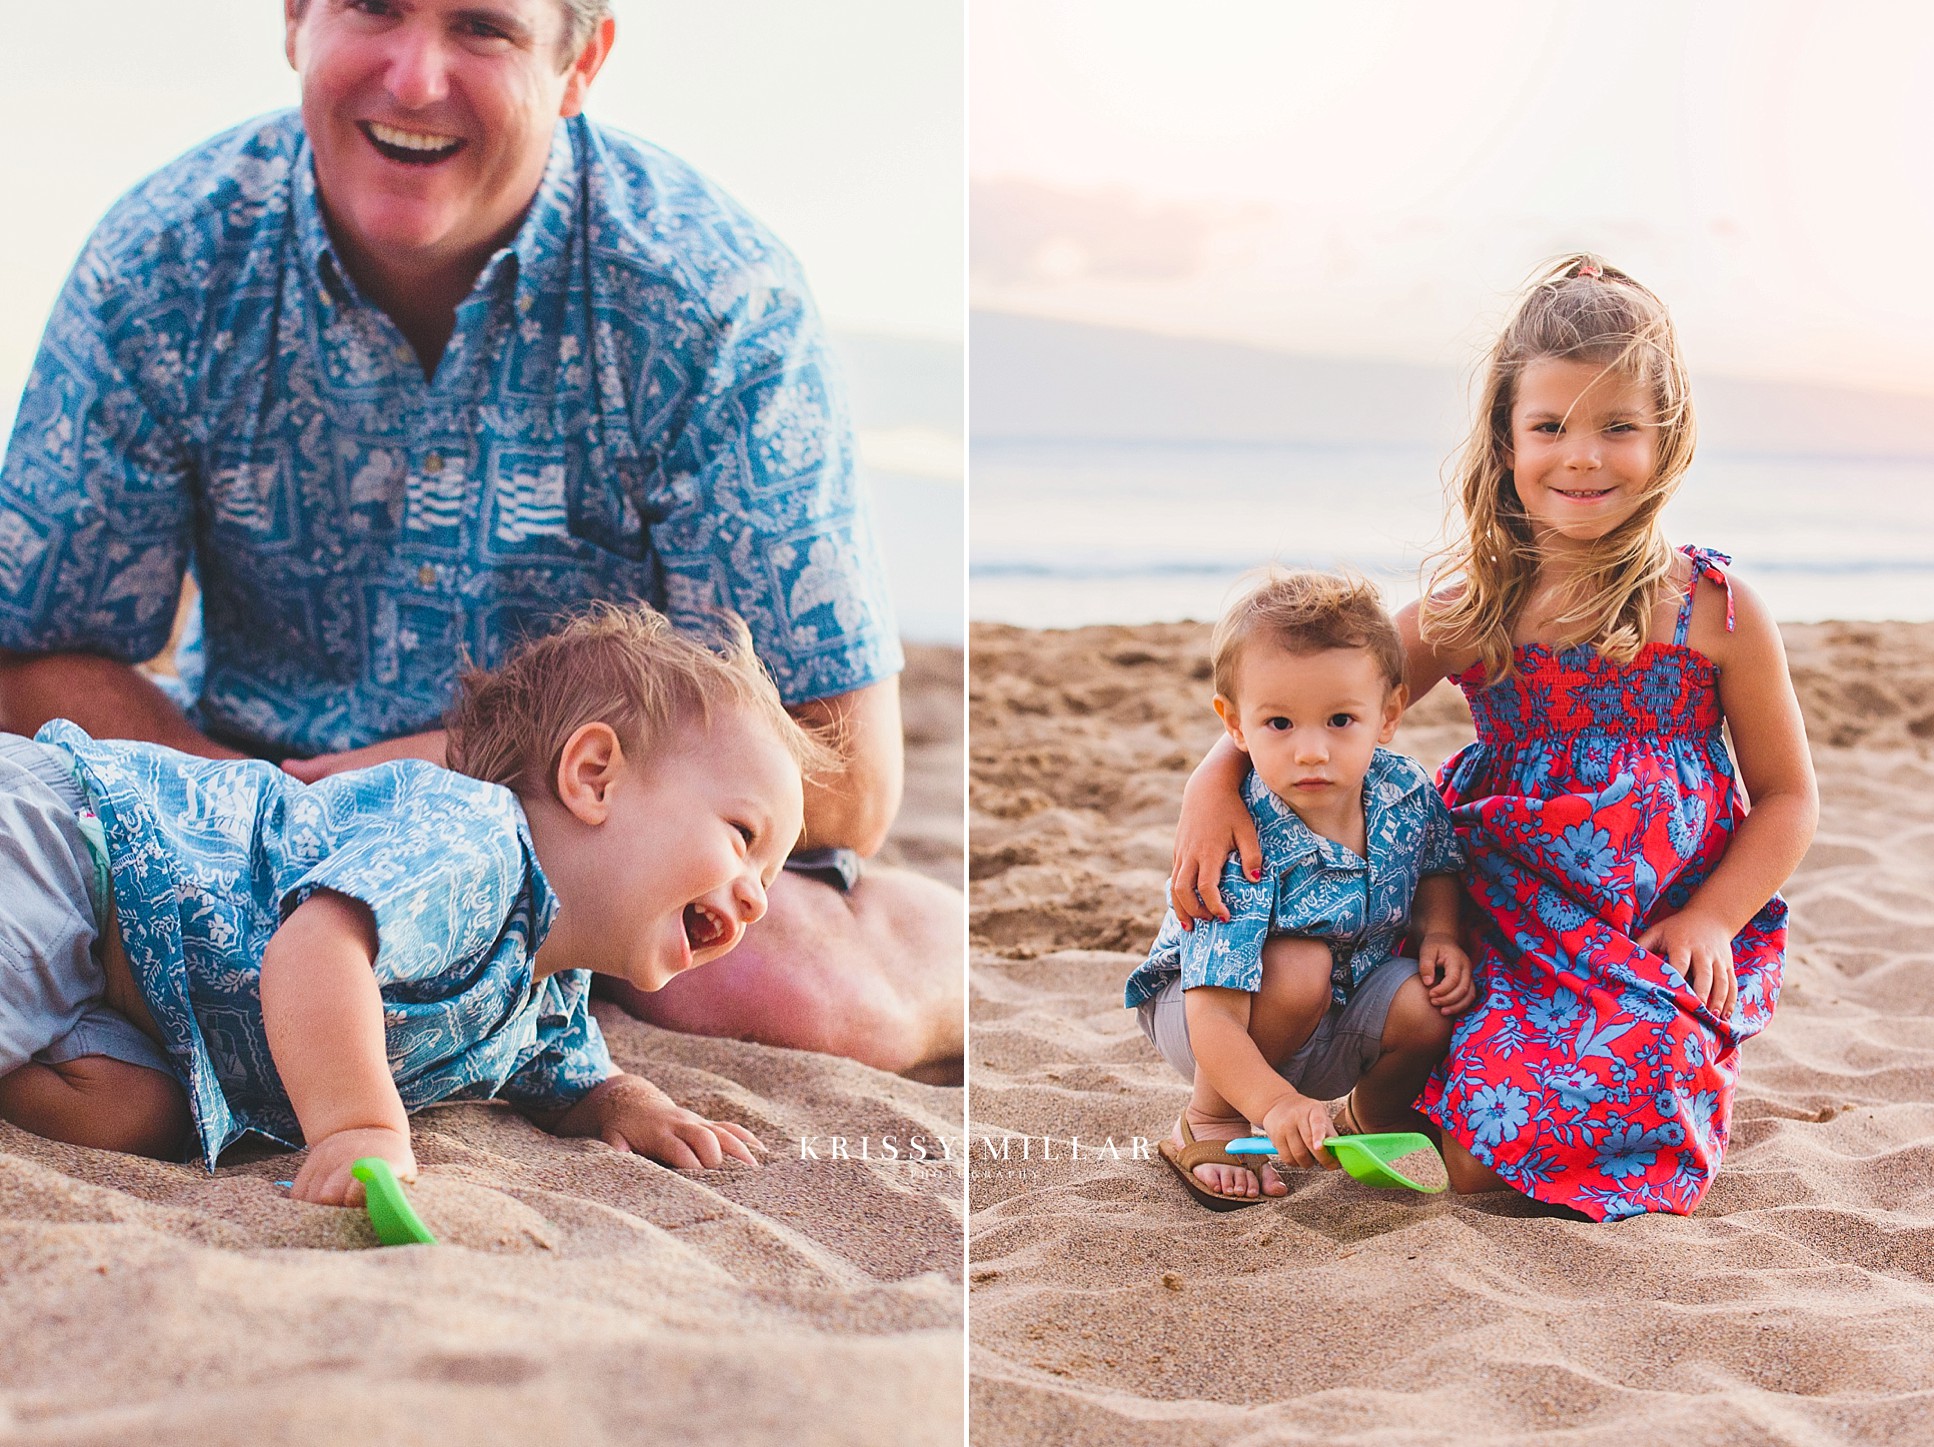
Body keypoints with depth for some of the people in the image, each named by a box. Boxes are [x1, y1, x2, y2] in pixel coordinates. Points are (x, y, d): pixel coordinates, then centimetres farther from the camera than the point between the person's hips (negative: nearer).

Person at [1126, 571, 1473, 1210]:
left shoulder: (1408, 793, -15)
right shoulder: (1242, 846, -34)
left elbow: (1434, 869, 12)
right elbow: (1212, 1017, -38)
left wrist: (1441, 933, -9)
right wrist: (1276, 1102, -53)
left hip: (1339, 1021, 5)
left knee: (1429, 1006, -22)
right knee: (1299, 966, -34)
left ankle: (1376, 1114, 13)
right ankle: (1210, 1121, -10)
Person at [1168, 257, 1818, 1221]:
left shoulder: (1714, 610, -2)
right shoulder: (1468, 610, 2)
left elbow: (1788, 795, 6)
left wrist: (1713, 917, -8)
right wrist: (1216, 779, -11)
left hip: (1663, 940, -1)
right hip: (1507, 924, 1)